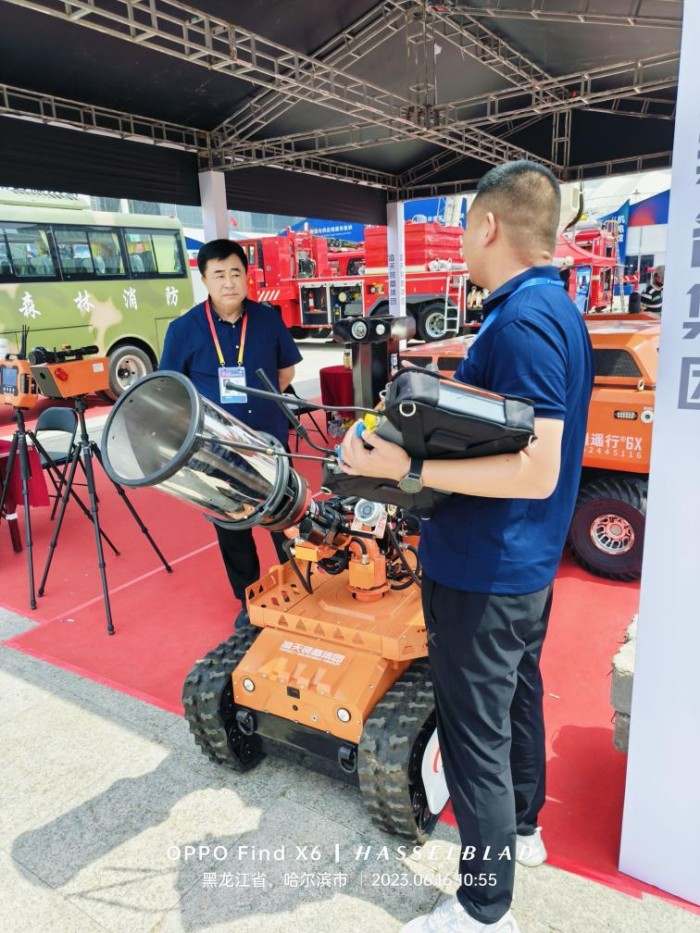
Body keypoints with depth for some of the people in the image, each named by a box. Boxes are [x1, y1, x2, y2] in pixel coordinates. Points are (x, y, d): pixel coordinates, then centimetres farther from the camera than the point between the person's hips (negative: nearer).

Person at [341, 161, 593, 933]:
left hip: (480, 573, -10)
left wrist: (406, 468, -30)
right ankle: (521, 828, 48)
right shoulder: (557, 309, 7)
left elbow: (536, 471, -29)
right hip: (525, 563, 10)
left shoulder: (521, 320, -23)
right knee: (517, 698, 25)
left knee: (475, 731, 6)